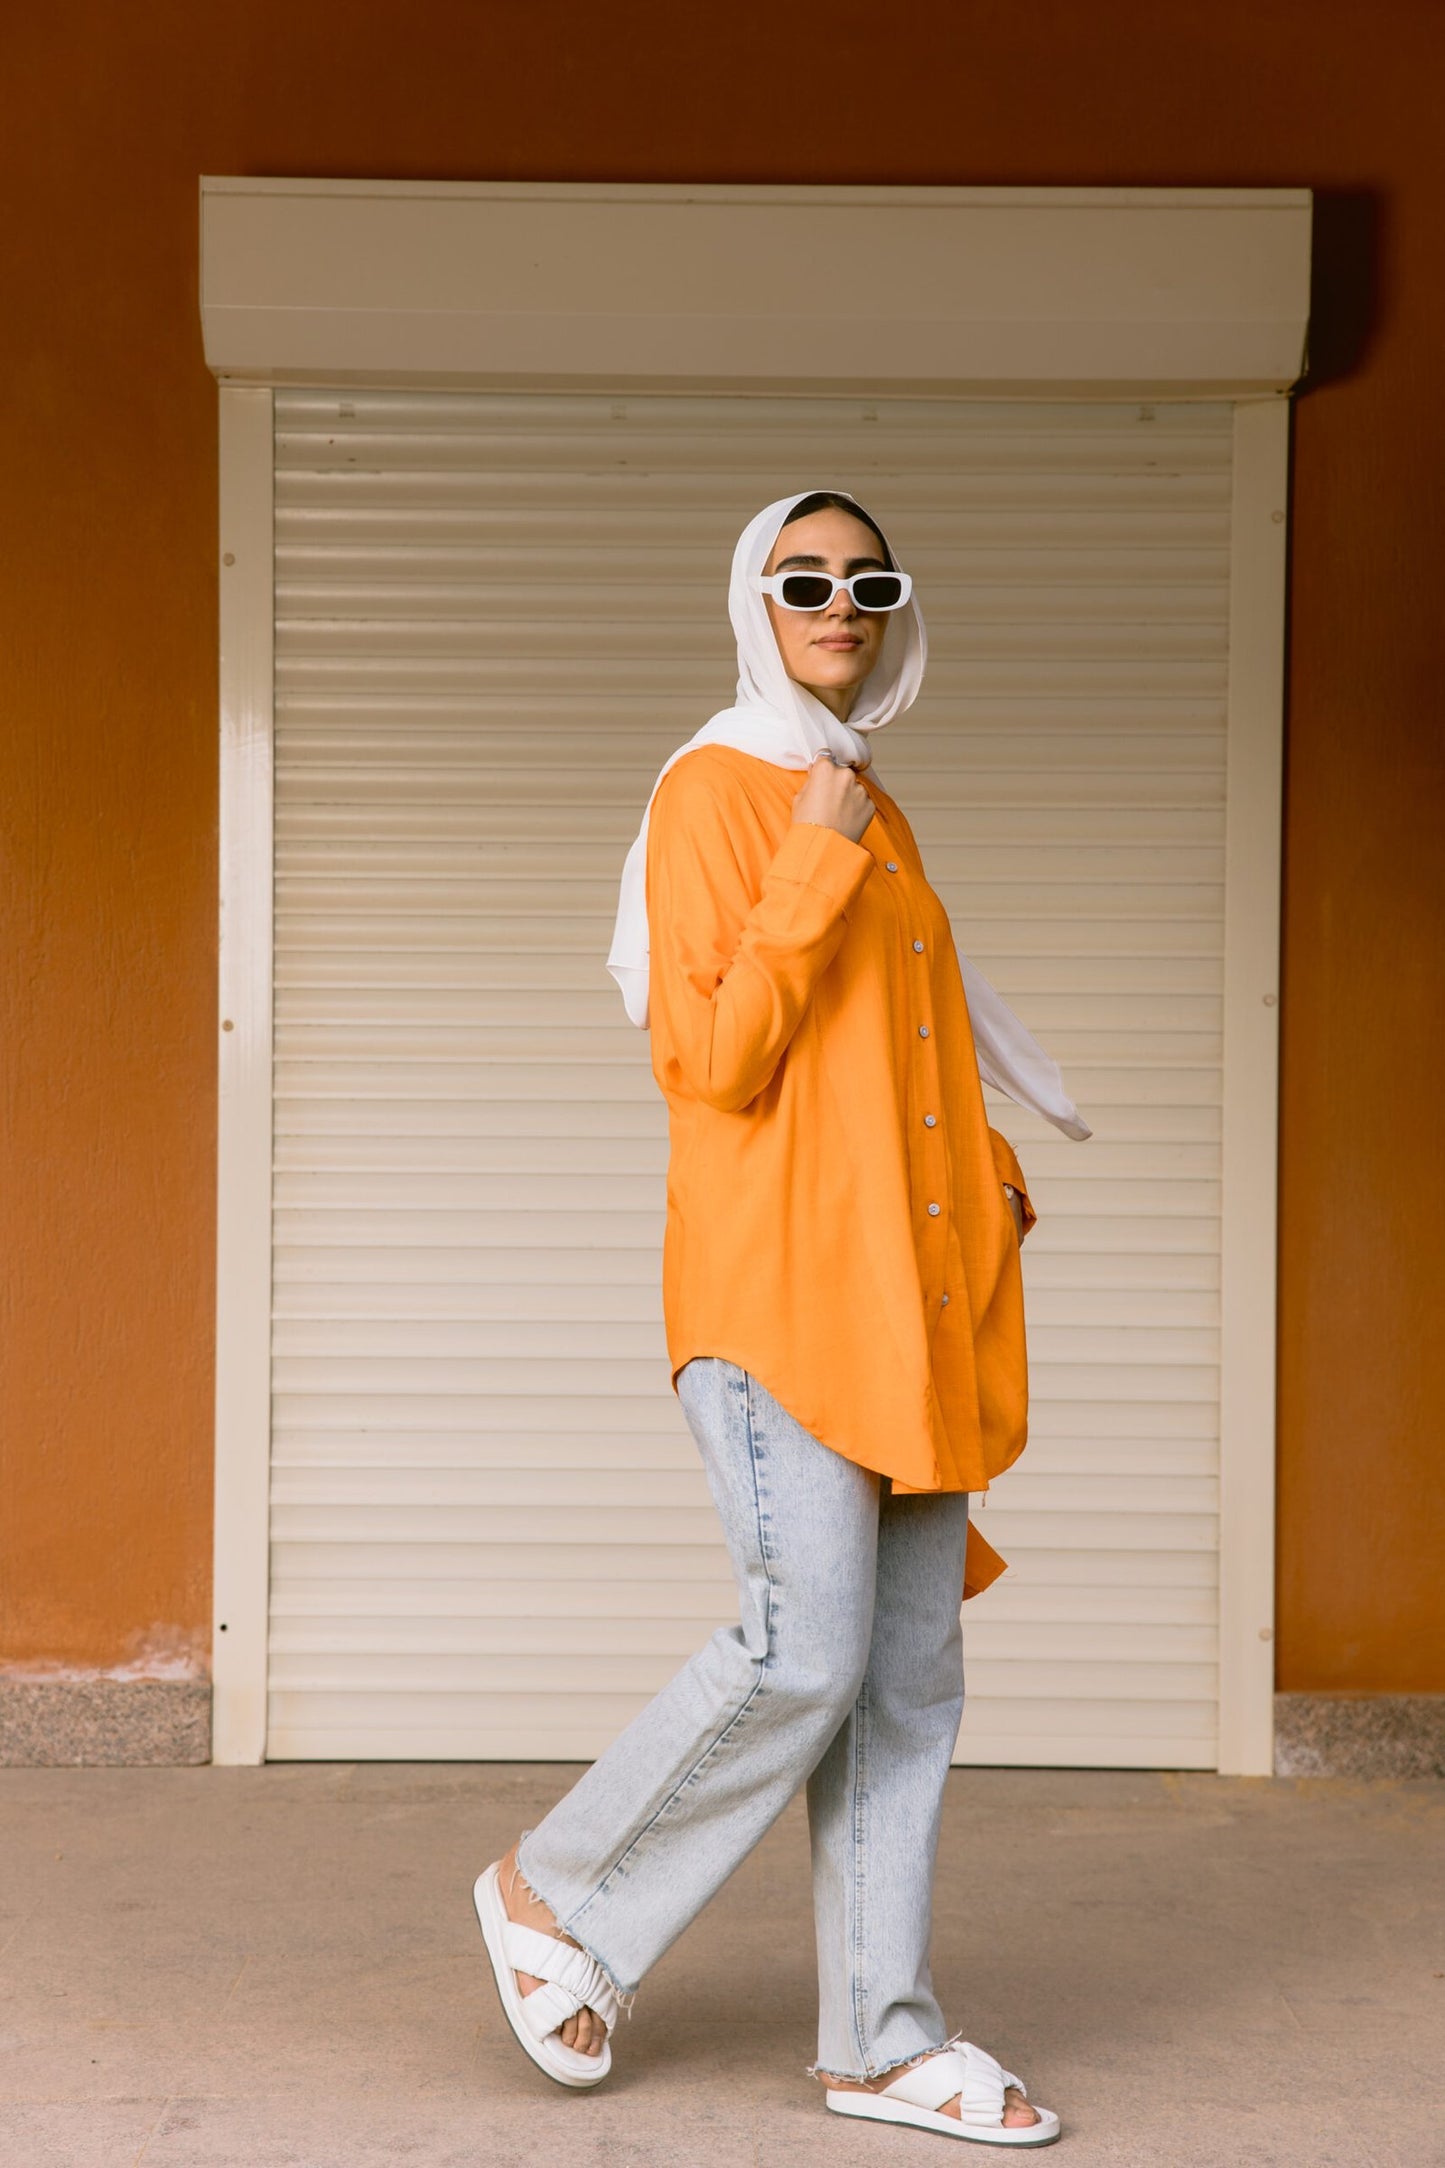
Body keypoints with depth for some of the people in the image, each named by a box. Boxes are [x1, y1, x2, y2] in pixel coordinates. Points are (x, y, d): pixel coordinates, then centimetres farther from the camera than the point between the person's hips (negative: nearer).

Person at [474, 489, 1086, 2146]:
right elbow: (713, 1061, -12)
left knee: (910, 1674, 5)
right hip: (776, 1271, -7)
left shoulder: (877, 813, 20)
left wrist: (992, 1187, 11)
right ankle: (559, 1893, 9)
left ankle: (881, 2041, 12)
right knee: (804, 1654, -13)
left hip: (909, 1288, 8)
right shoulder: (713, 791, -4)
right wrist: (816, 867, -16)